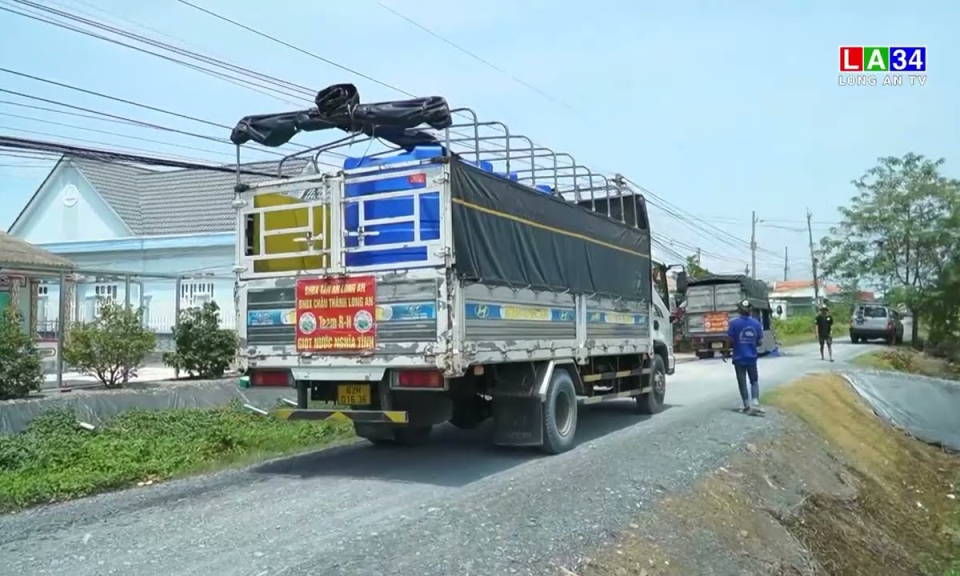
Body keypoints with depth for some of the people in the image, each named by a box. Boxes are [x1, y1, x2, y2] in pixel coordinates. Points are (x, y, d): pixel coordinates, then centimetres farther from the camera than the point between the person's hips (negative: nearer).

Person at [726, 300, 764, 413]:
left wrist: (735, 346, 11)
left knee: (742, 382, 7)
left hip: (739, 358, -2)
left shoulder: (734, 323, -11)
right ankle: (755, 403, 1)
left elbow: (730, 340, -10)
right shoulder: (756, 323, -1)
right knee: (754, 381, 15)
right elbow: (760, 342, 3)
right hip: (752, 357, 2)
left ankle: (747, 406, 10)